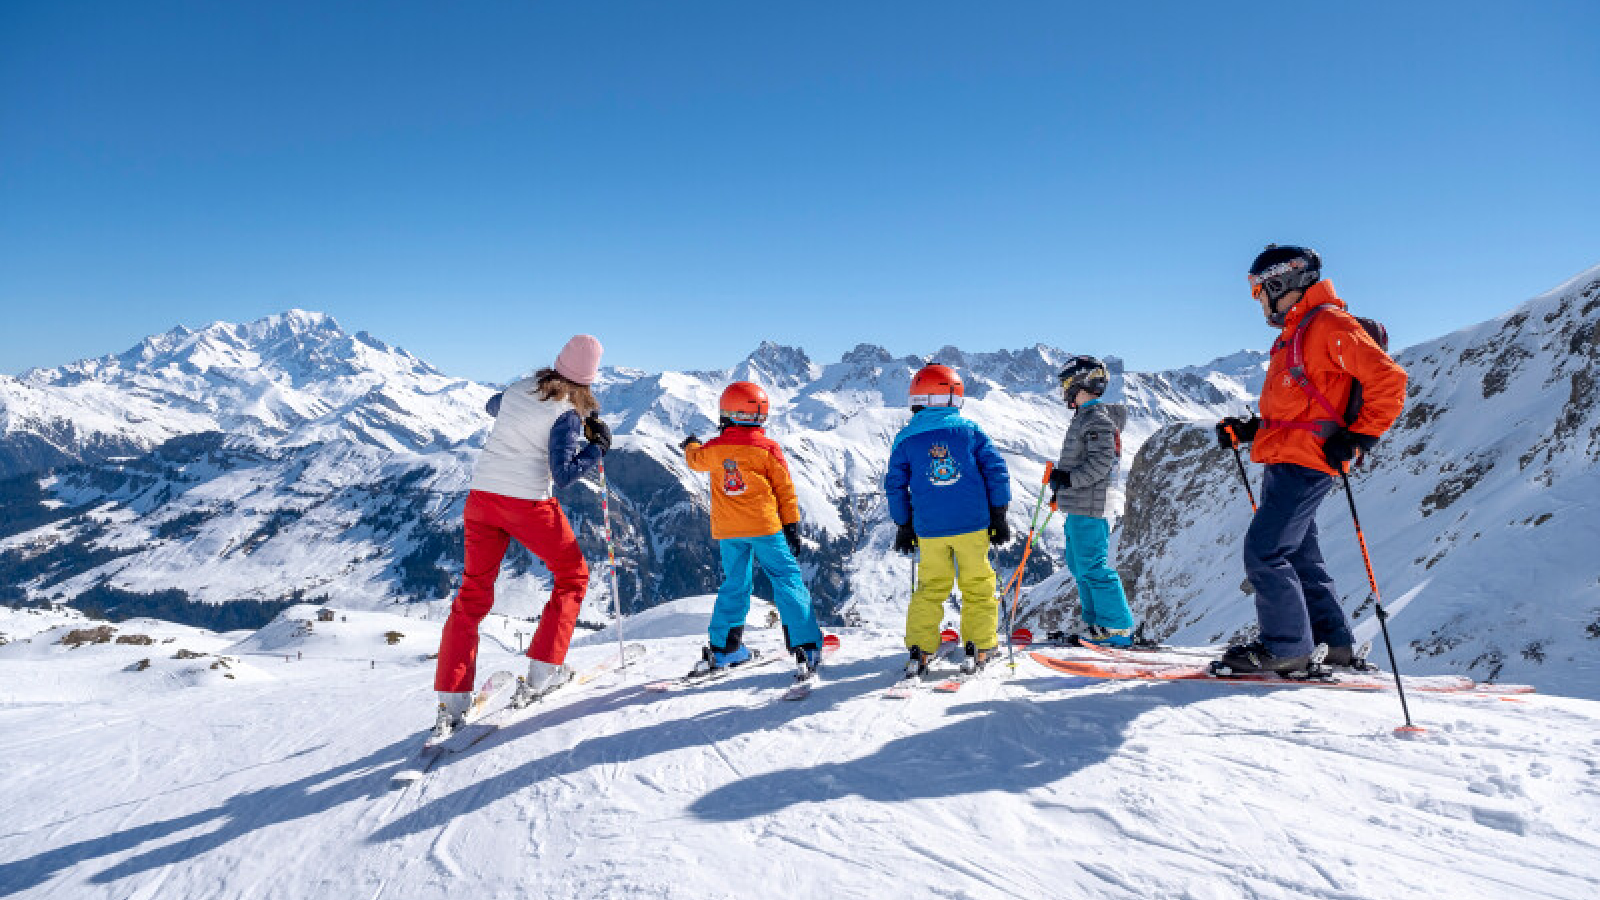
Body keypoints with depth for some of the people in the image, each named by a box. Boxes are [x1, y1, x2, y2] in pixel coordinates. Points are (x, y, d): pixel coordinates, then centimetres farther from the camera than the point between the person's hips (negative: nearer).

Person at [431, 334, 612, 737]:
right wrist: (597, 447, -5)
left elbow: (492, 406, 30)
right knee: (573, 576, 16)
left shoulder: (520, 388, 8)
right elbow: (563, 476, -17)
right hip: (528, 503, -6)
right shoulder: (567, 414, -11)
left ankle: (451, 702, 10)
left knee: (473, 593, 13)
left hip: (481, 496, 6)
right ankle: (542, 673, 12)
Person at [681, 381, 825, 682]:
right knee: (788, 582, 0)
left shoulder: (712, 449, 3)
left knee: (734, 586, 18)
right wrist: (792, 525, 5)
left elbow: (695, 460, 27)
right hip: (765, 527, -4)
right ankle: (806, 649, -7)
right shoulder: (768, 448, -6)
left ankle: (721, 649, 23)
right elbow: (785, 489, -2)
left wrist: (691, 445, 49)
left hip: (727, 532, 4)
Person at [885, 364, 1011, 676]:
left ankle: (919, 651, 6)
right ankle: (976, 650, 11)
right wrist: (999, 516, 5)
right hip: (972, 524, -1)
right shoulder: (970, 430, 2)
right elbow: (996, 471, 0)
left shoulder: (906, 439, 4)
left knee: (930, 589, 13)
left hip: (929, 529, 1)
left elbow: (895, 485, 5)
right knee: (978, 586, 12)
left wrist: (903, 526, 13)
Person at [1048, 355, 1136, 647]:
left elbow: (1101, 463, -22)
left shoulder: (1099, 420, -13)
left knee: (1093, 568, -8)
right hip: (1077, 508, 11)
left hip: (1089, 508, -11)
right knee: (1079, 567, 15)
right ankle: (1095, 623, 23)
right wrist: (1062, 488, 27)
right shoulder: (1084, 417, 18)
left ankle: (1118, 628, -1)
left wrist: (1068, 478, -23)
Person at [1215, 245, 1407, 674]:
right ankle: (1333, 643, 21)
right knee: (1298, 555, 13)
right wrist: (1246, 430, 15)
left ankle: (1285, 647, -2)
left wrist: (1357, 438, -17)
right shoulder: (1293, 334, 22)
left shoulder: (1329, 323, -9)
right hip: (1283, 463, 10)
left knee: (1264, 550, -11)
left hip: (1305, 464, -10)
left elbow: (1388, 379, -16)